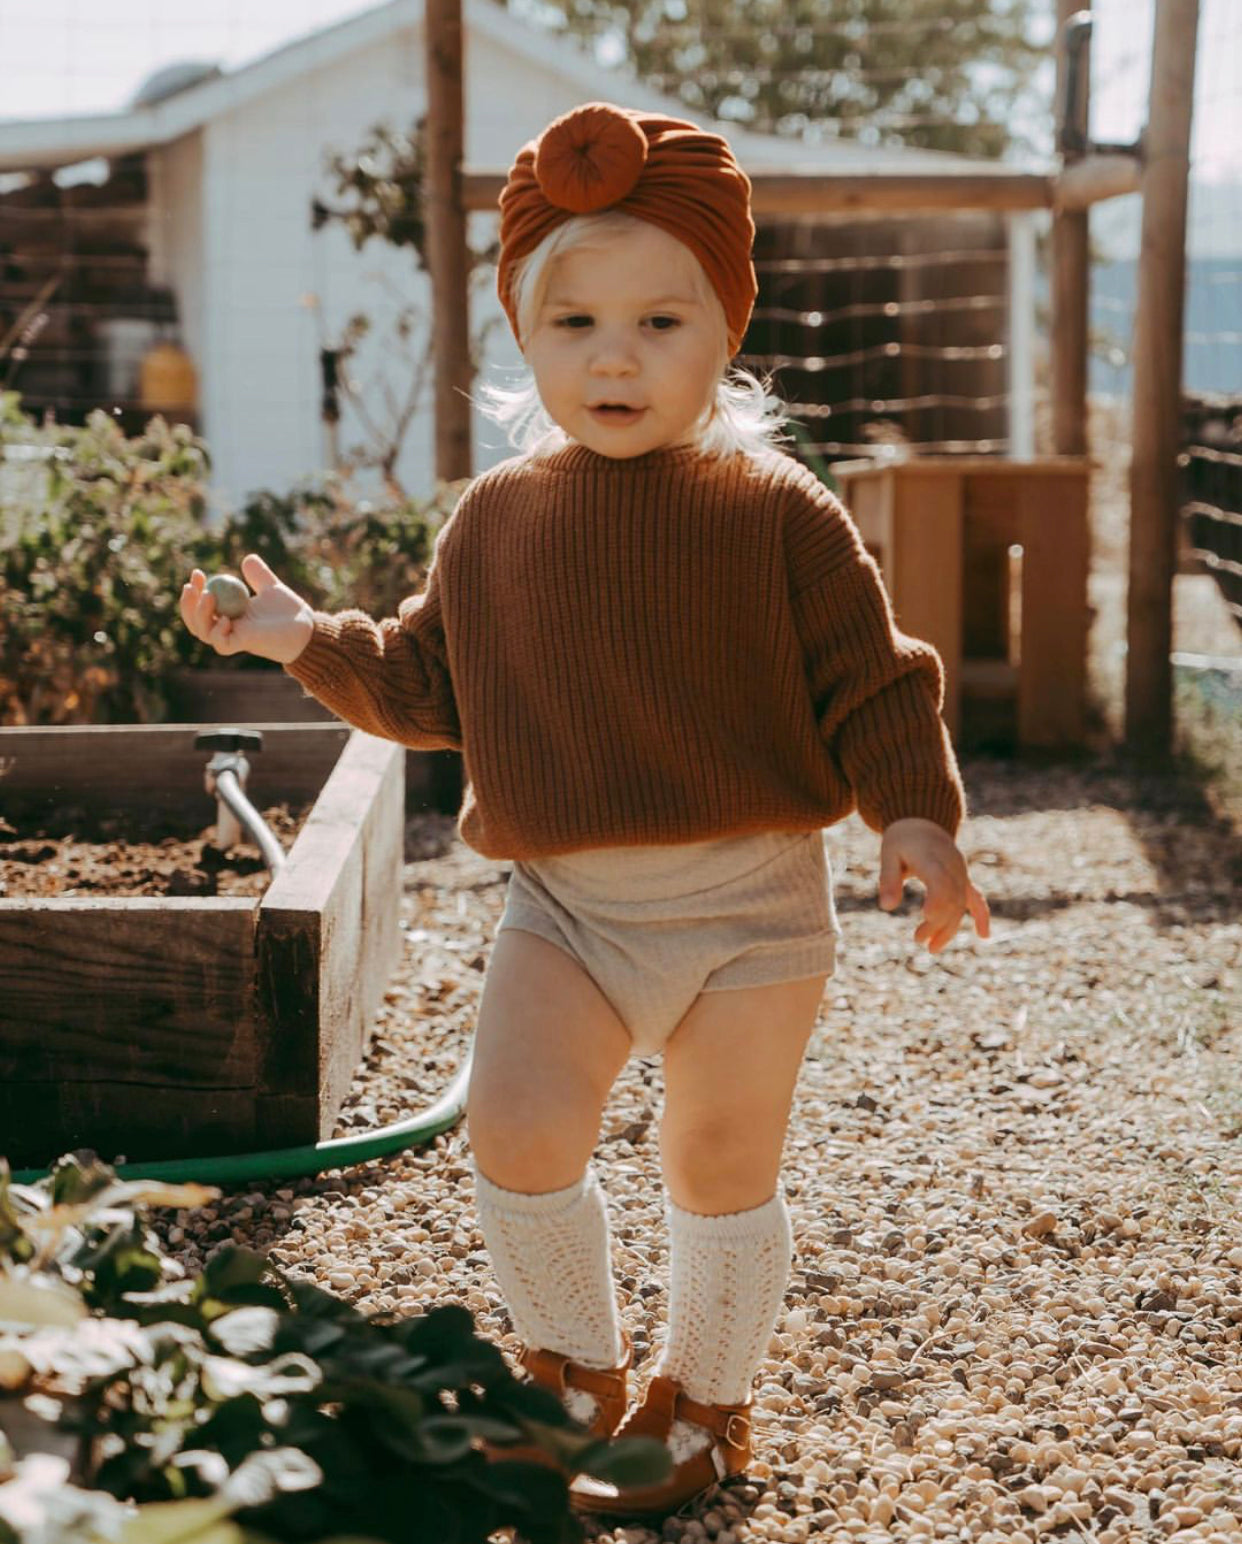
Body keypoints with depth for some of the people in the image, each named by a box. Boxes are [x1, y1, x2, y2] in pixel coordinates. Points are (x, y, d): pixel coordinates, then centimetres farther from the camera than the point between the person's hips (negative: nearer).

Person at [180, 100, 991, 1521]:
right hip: (562, 900, 2)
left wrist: (914, 817, -17)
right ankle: (578, 1371, 16)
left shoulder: (776, 512, -7)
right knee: (514, 1133, -11)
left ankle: (702, 1399, 33)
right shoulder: (495, 518, 4)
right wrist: (310, 642, 4)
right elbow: (427, 686, 14)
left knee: (723, 1162, 8)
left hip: (748, 898, -2)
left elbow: (869, 682, -4)